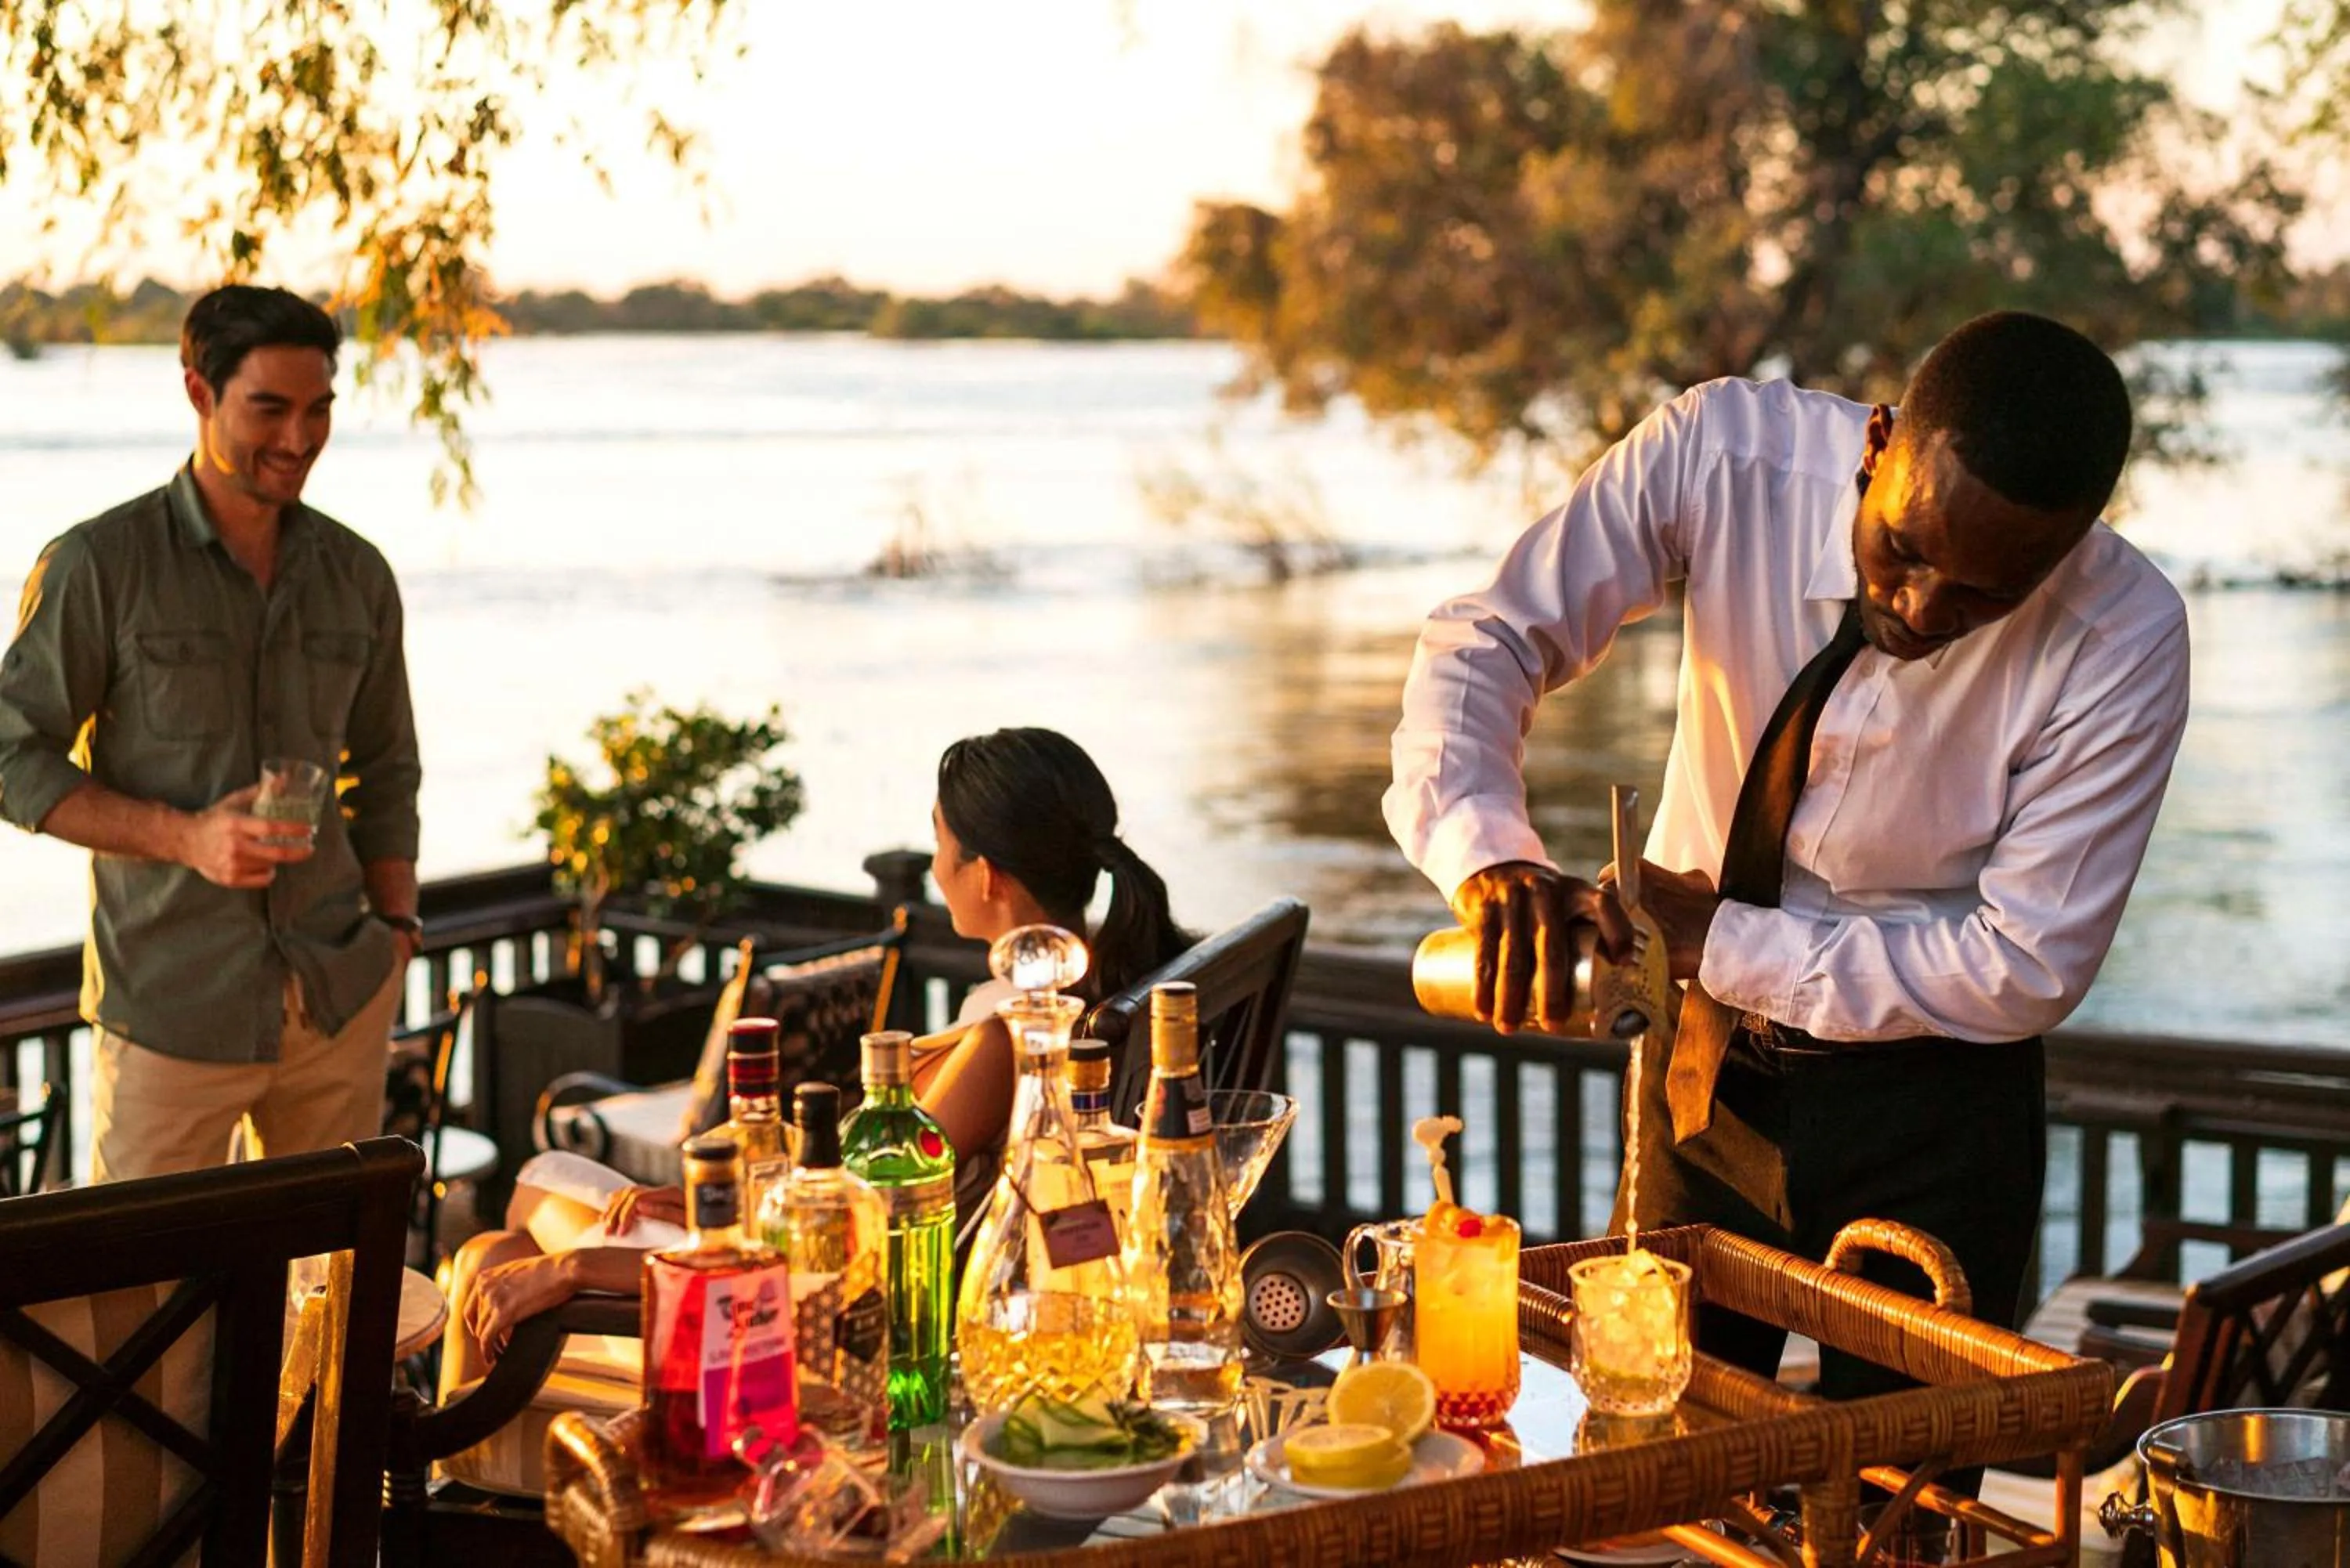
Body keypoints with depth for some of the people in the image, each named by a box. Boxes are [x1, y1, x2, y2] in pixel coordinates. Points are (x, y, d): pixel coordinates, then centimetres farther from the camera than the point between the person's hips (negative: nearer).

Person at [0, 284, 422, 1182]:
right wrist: (184, 837, -17)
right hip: (170, 1004, -4)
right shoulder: (97, 566, -5)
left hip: (343, 1001, 4)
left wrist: (395, 922, 7)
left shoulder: (358, 575, 9)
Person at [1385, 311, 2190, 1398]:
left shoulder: (2123, 639, -24)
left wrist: (1721, 944, -22)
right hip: (1706, 1063, 2)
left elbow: (2028, 968, -19)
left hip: (1932, 1112, -2)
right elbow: (1485, 637, -15)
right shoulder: (1725, 455, -21)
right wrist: (1488, 852, -35)